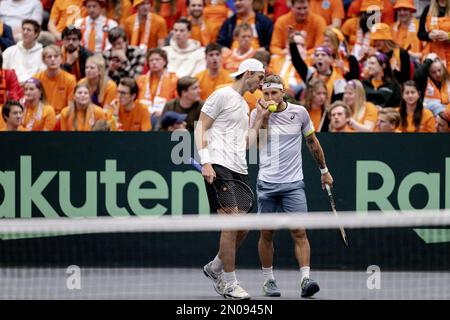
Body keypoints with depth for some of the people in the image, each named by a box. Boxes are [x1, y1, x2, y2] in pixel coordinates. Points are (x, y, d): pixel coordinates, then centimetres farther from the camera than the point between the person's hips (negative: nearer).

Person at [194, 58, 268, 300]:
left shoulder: (244, 105, 24)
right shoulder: (222, 95, -2)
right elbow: (200, 128, -7)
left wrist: (259, 119, 18)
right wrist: (206, 162, -16)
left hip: (239, 170, 9)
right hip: (219, 167, -9)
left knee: (243, 227, 6)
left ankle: (214, 268, 27)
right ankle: (229, 284, -8)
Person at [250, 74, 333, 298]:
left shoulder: (299, 112, 4)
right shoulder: (257, 114, 4)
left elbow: (312, 142, 17)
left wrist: (324, 170, 22)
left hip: (293, 184, -1)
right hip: (267, 183, 1)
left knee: (299, 232, -11)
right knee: (267, 233, 5)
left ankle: (305, 280, -18)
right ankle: (268, 280, 17)